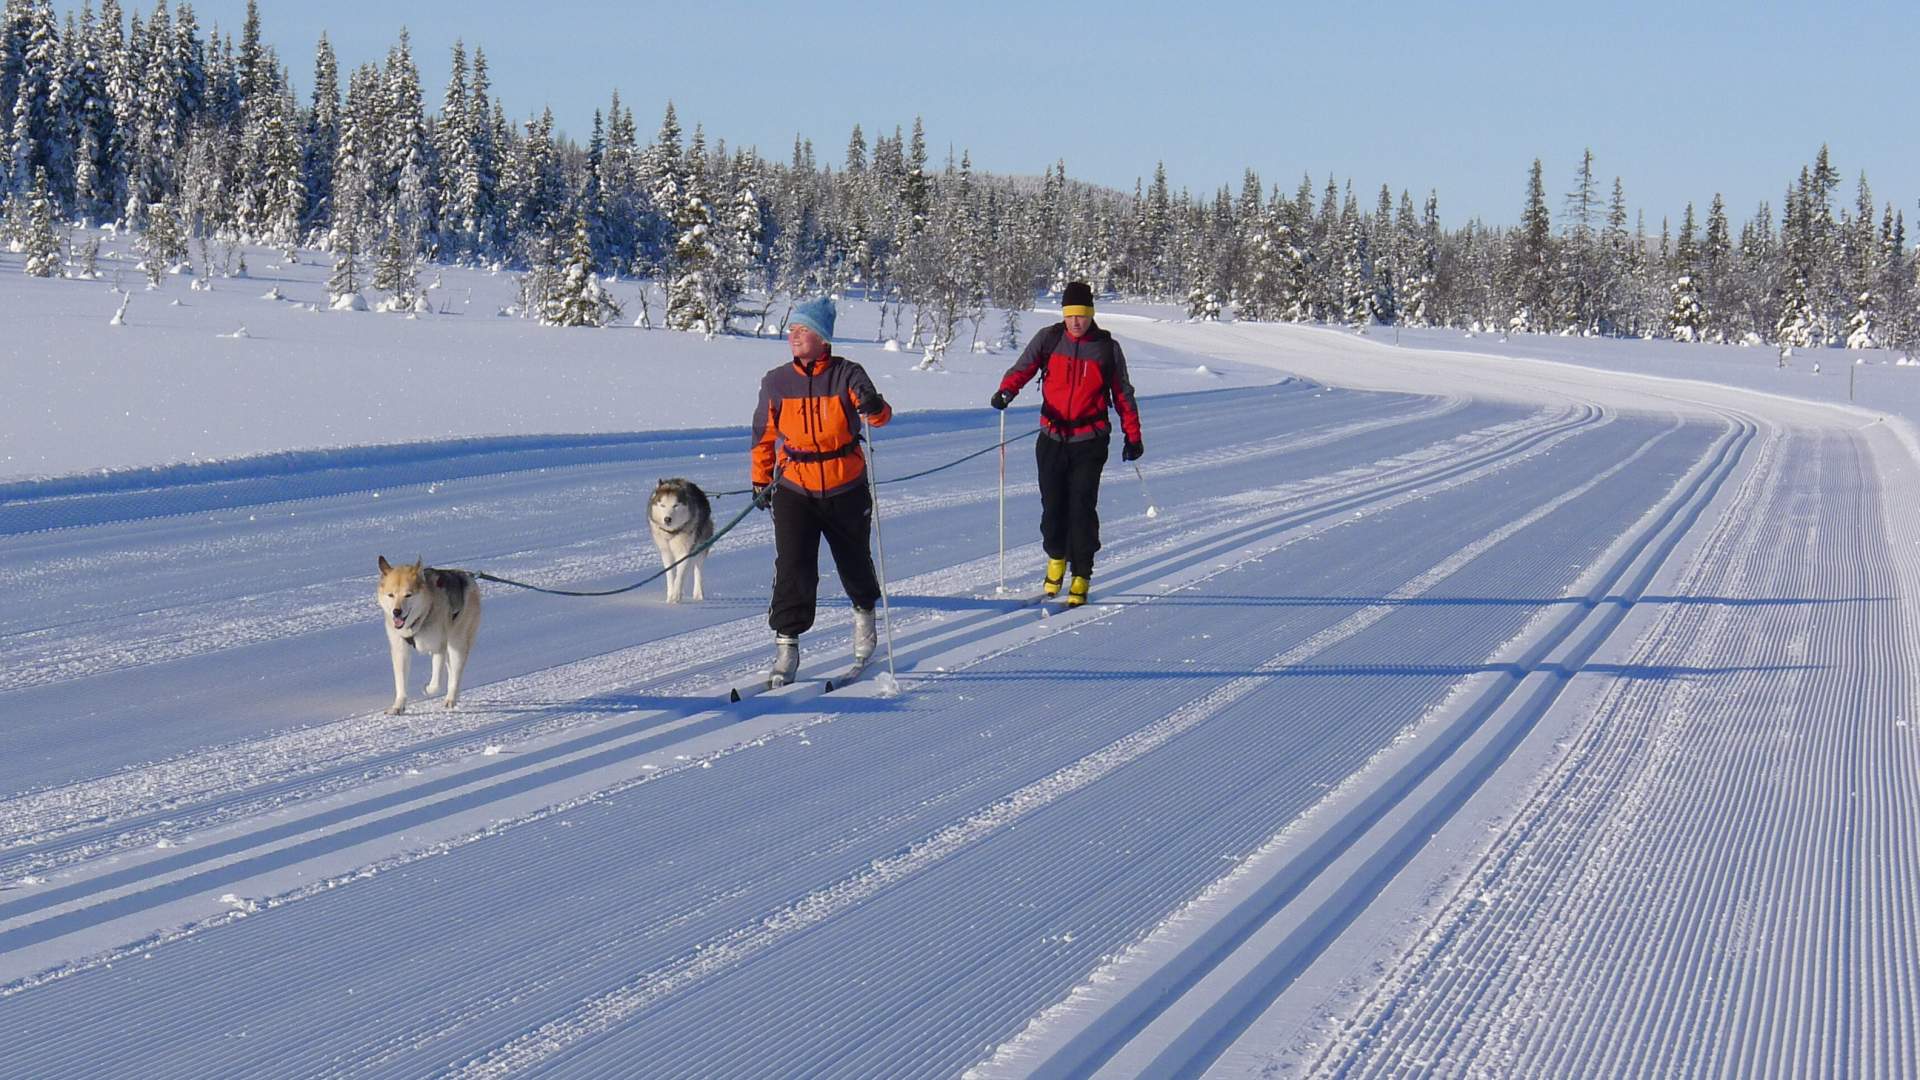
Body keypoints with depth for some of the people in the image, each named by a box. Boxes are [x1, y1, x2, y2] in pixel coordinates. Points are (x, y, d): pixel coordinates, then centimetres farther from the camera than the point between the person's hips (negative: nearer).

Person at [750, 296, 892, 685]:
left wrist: (874, 407, -43)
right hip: (794, 489, 1)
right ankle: (786, 646, -11)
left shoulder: (846, 375, -7)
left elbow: (879, 414, -20)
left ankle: (864, 612, 46)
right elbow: (764, 435, 10)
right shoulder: (776, 382, 0)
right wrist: (761, 481, 11)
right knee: (793, 567, -13)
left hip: (846, 489, 0)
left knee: (854, 560, 17)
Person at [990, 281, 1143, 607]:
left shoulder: (1107, 348, 1)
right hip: (1052, 437, 2)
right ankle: (1056, 559, 31)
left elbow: (1122, 394, 8)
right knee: (1052, 504, 5)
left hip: (1089, 442, -2)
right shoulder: (1049, 340, 3)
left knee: (1082, 507, -8)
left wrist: (1132, 436, 8)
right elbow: (1023, 368, -3)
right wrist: (1006, 390, -25)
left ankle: (1081, 576, -1)